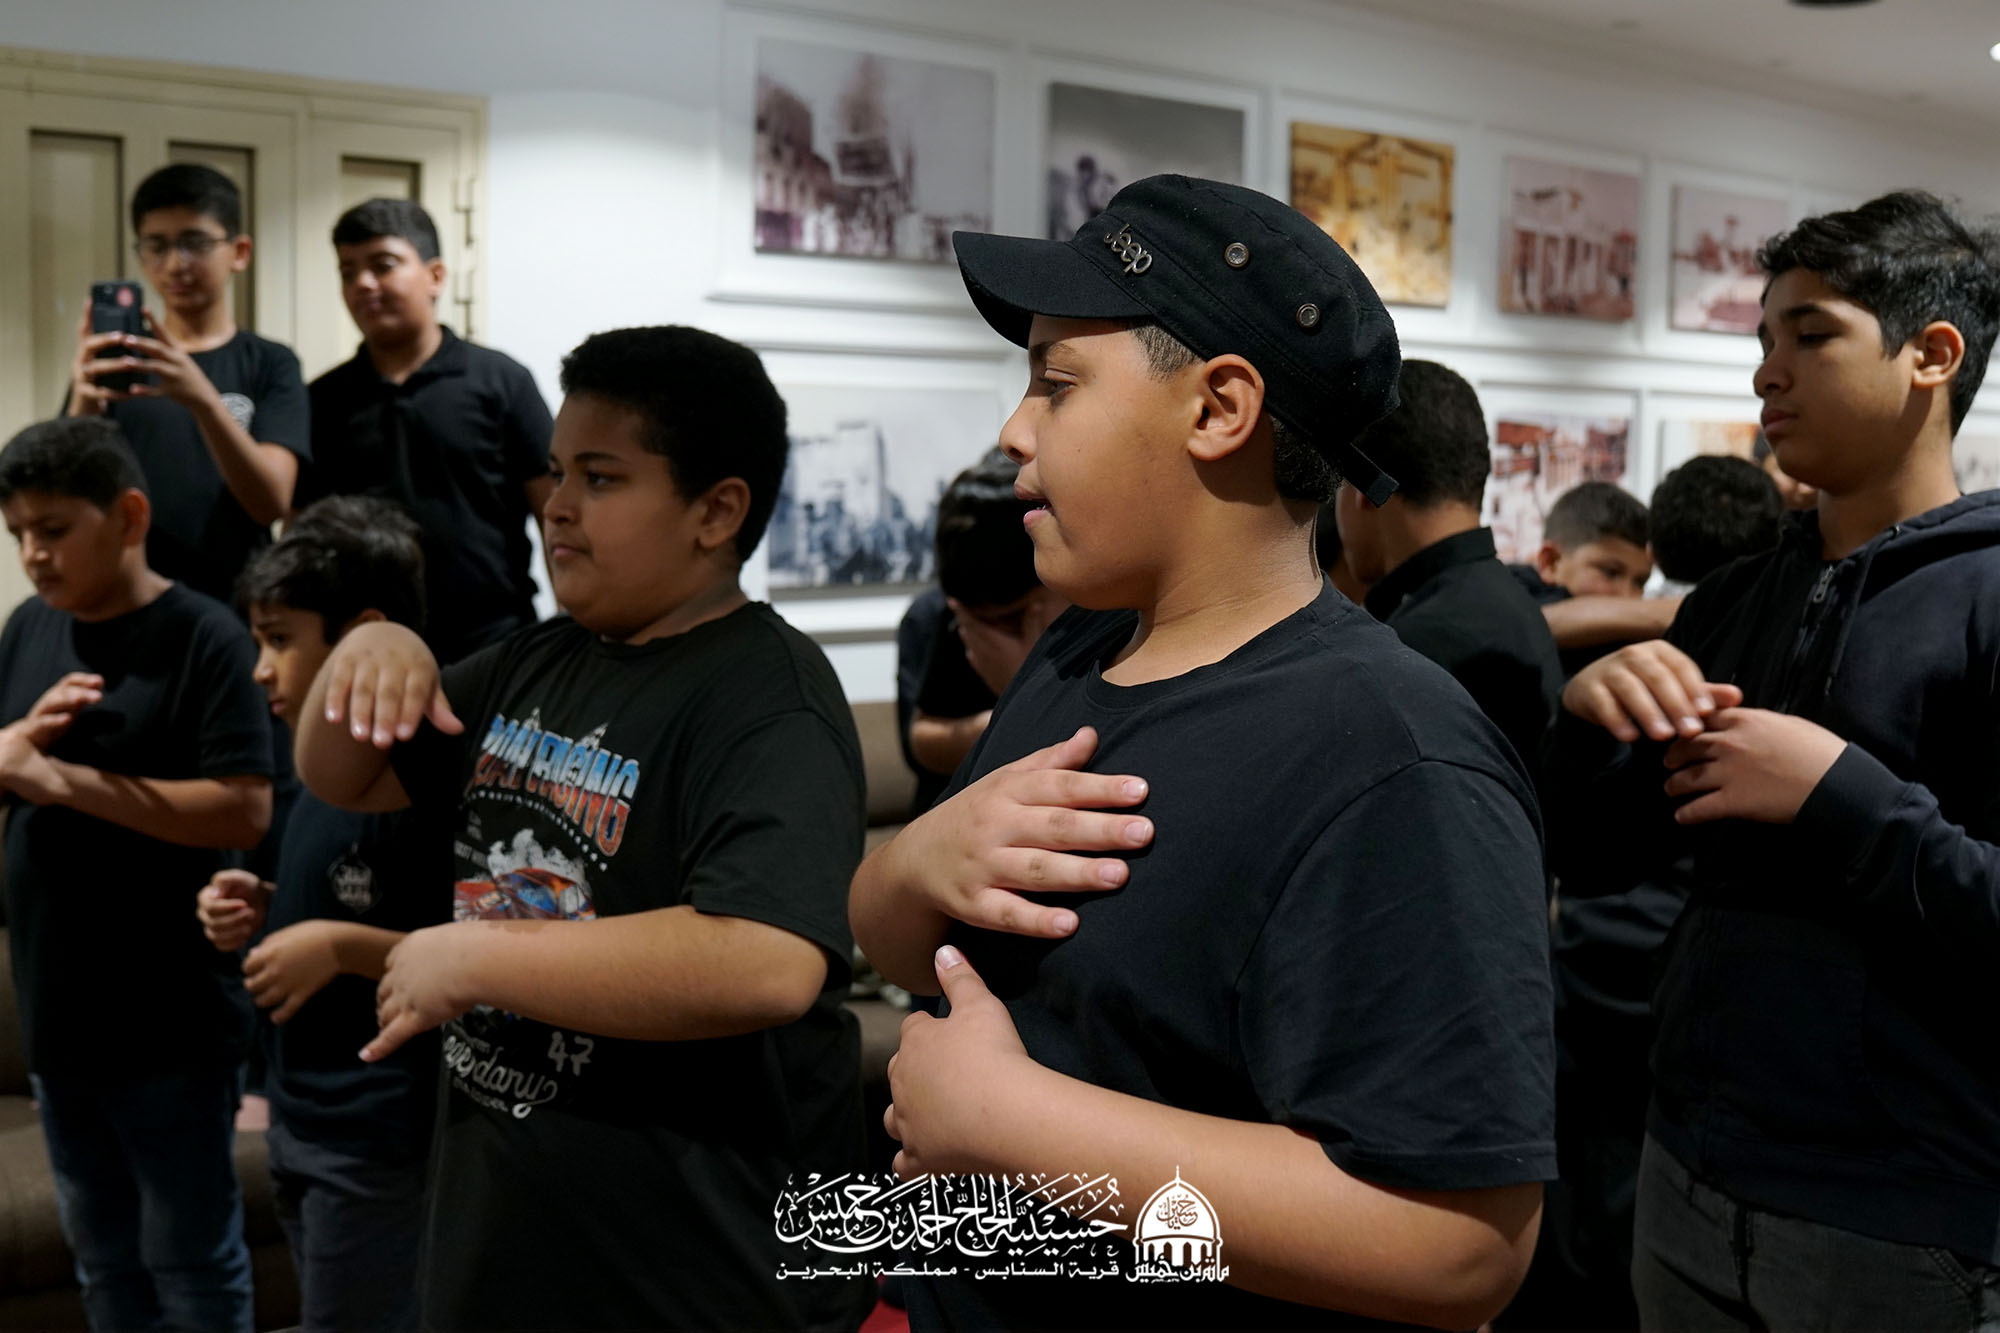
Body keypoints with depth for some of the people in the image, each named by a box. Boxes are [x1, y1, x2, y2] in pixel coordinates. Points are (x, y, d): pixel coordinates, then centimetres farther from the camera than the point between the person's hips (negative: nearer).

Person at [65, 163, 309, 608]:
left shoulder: (269, 365, -1)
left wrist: (204, 400, -29)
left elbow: (272, 501, -14)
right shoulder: (116, 362, 4)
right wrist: (83, 412, -25)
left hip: (234, 603, -1)